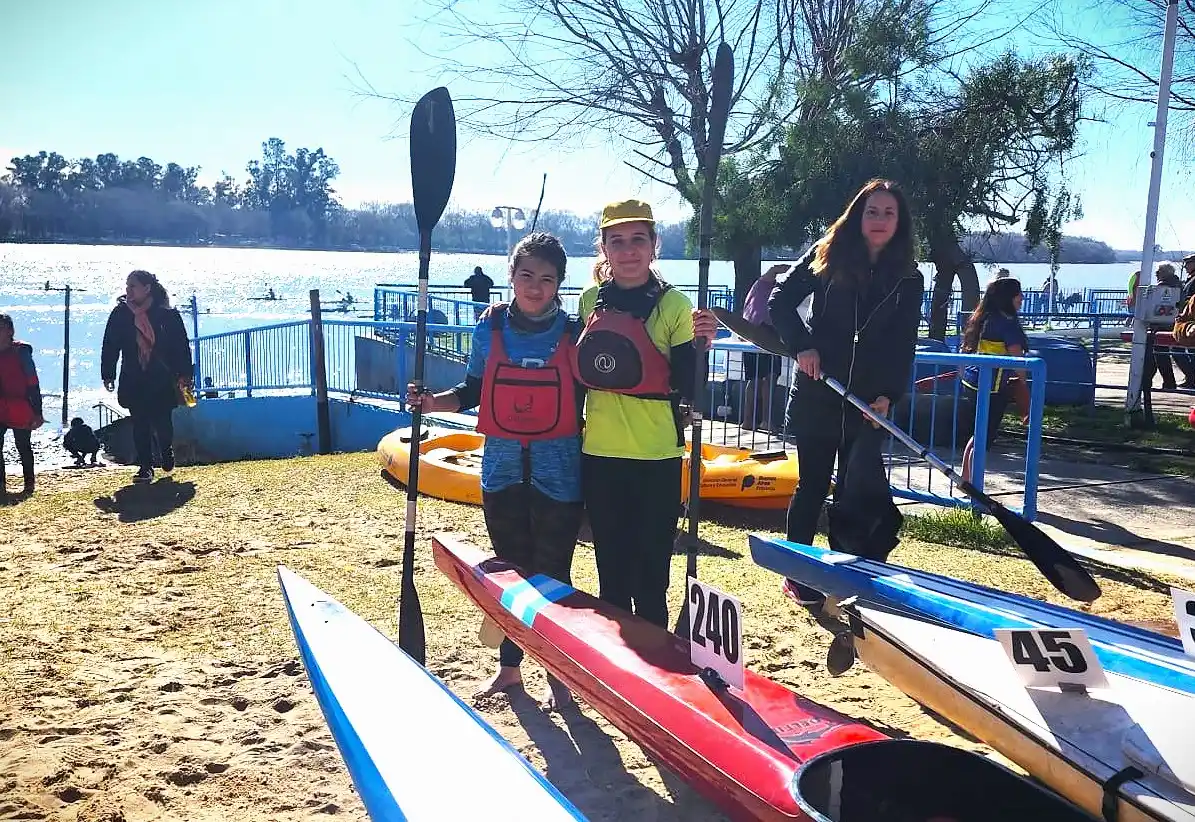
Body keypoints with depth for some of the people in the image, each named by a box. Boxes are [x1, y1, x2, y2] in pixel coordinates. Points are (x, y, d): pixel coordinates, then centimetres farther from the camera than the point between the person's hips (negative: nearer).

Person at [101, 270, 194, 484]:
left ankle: (167, 450, 30)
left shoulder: (167, 314, -3)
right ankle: (145, 467, 6)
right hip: (134, 382, 2)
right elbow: (110, 345, 7)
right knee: (140, 425, -1)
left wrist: (183, 374, -6)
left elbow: (181, 346, -1)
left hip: (163, 380, -2)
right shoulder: (120, 314, 4)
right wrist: (108, 374, 3)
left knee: (163, 422, -1)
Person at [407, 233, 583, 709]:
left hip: (557, 472, -2)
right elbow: (473, 392, 9)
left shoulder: (573, 334, -4)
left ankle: (557, 673, 19)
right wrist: (433, 402, -6)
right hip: (502, 467, 3)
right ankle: (509, 667, 28)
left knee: (551, 574, 3)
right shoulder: (490, 330, 2)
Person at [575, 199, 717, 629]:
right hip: (600, 456, 4)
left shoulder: (673, 304, -6)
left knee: (650, 577, 3)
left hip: (656, 458, -3)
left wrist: (700, 344, -25)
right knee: (611, 574, 14)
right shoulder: (590, 300, 5)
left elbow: (686, 388, -9)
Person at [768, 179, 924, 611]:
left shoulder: (908, 279, 4)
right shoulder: (827, 256, -1)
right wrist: (802, 346, -13)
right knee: (813, 485, 6)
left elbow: (903, 346, 2)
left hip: (869, 402, 2)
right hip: (816, 396, -2)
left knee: (857, 491, 3)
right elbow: (781, 299, 0)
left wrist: (889, 395, -10)